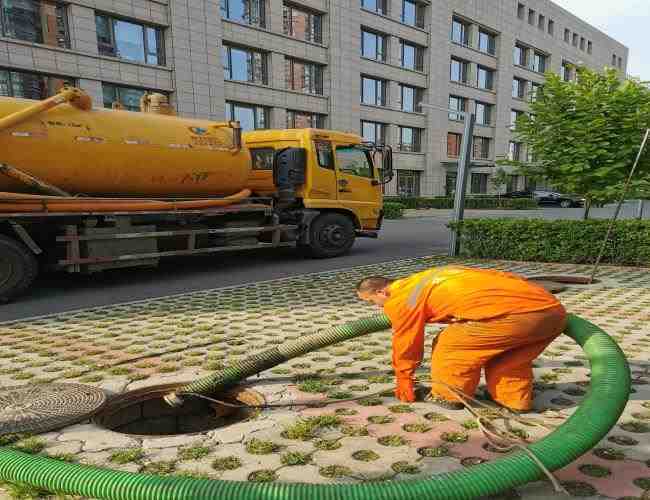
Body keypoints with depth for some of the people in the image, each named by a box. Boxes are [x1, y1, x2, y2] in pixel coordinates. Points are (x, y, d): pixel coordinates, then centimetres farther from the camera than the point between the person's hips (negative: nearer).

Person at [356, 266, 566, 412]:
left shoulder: (400, 300, 3)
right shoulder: (419, 282, 28)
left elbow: (405, 344, 12)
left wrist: (403, 381, 29)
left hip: (515, 314, -9)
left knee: (449, 346, 11)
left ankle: (447, 397, 22)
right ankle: (515, 398, 31)